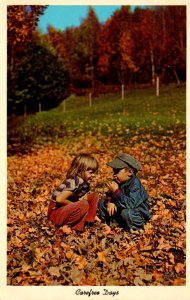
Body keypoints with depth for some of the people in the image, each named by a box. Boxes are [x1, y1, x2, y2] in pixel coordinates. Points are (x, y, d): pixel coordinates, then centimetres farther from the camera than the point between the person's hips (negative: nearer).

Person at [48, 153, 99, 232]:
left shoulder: (84, 181, 2)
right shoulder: (75, 182, -26)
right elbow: (59, 199, -30)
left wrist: (85, 197, -14)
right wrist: (74, 204, -17)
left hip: (67, 208, 9)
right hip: (55, 212, -9)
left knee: (93, 196, 4)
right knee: (84, 205, -33)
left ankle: (87, 220, 0)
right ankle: (66, 225, -16)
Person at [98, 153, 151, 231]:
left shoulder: (135, 185, -29)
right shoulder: (117, 181, -6)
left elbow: (130, 204, -40)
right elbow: (109, 195, 3)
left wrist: (116, 191, -40)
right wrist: (110, 202, -20)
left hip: (138, 214, -7)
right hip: (120, 209, 7)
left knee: (126, 213, -39)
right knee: (102, 202, 3)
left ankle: (135, 227, -9)